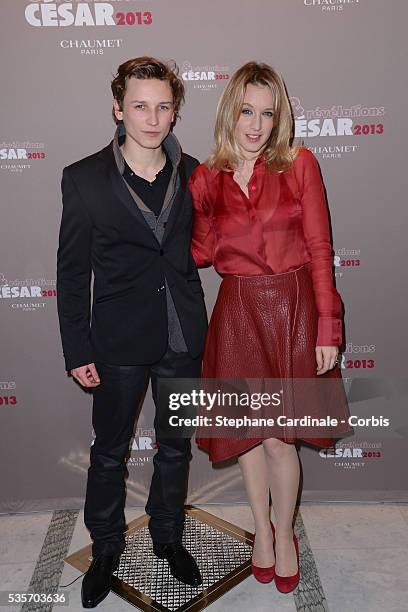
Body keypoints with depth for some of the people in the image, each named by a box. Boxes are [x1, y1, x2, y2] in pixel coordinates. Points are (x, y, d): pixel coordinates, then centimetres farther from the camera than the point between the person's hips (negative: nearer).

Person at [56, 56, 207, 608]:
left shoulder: (191, 172, 1)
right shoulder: (85, 179, -7)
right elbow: (72, 272, -5)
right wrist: (77, 351, -7)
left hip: (183, 337, 3)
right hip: (120, 340, -2)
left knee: (176, 448, 18)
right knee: (110, 452, 14)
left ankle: (168, 537, 42)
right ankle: (106, 547, 40)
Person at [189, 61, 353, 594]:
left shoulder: (300, 165, -1)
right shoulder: (205, 179, 4)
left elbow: (319, 248, -4)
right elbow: (203, 252, 6)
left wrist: (327, 327, -8)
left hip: (293, 307, -1)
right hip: (238, 312, 2)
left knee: (281, 436, 4)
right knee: (249, 430, 11)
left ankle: (285, 533, 33)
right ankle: (262, 528, 38)